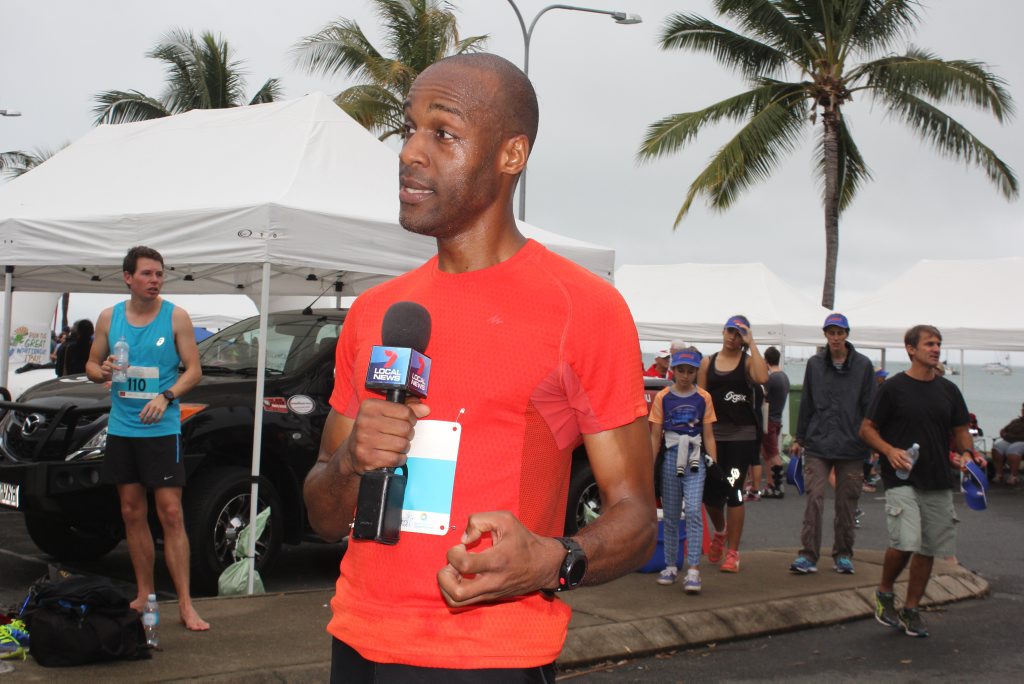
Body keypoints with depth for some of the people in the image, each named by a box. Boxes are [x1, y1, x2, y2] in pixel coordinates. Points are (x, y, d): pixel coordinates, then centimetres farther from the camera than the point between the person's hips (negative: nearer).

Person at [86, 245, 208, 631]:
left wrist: (165, 397, -19)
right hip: (121, 429, 4)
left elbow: (193, 370, -3)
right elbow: (91, 365, 14)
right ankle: (144, 595, 19)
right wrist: (102, 372, -10)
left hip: (162, 429, -4)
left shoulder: (175, 317, -1)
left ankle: (185, 604, -7)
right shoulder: (109, 317, 8)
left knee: (171, 514, -8)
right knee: (132, 514, 8)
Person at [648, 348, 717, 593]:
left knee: (693, 511, -14)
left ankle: (693, 571, -16)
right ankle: (670, 566, 22)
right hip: (671, 458, 1)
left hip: (695, 461, -1)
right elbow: (655, 435, 4)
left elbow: (708, 436, 7)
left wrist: (715, 464, 0)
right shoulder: (663, 397, 3)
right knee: (670, 515, 9)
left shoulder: (703, 398, 4)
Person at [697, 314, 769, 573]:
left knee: (733, 492, -3)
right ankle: (720, 531, 36)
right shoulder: (708, 363, 10)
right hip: (713, 434, 3)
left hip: (741, 435, -3)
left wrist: (751, 344, -15)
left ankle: (732, 553, 6)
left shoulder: (748, 361, 2)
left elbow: (762, 378, -21)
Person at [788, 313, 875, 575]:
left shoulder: (863, 365, 2)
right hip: (817, 445, 0)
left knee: (847, 502, 6)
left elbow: (869, 406, 4)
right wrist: (799, 438, 12)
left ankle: (843, 555, 19)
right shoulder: (814, 364, 7)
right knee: (814, 498, -8)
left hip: (851, 447, 0)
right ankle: (808, 555, -3)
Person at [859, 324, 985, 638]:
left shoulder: (948, 390, 11)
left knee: (928, 548, 7)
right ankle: (884, 594, 7)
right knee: (905, 542, -18)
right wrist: (890, 451, -18)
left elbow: (961, 429, 18)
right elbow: (867, 429, 0)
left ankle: (911, 609, 21)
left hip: (939, 482, 5)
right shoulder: (893, 388, -2)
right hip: (902, 479, -5)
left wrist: (967, 453, -3)